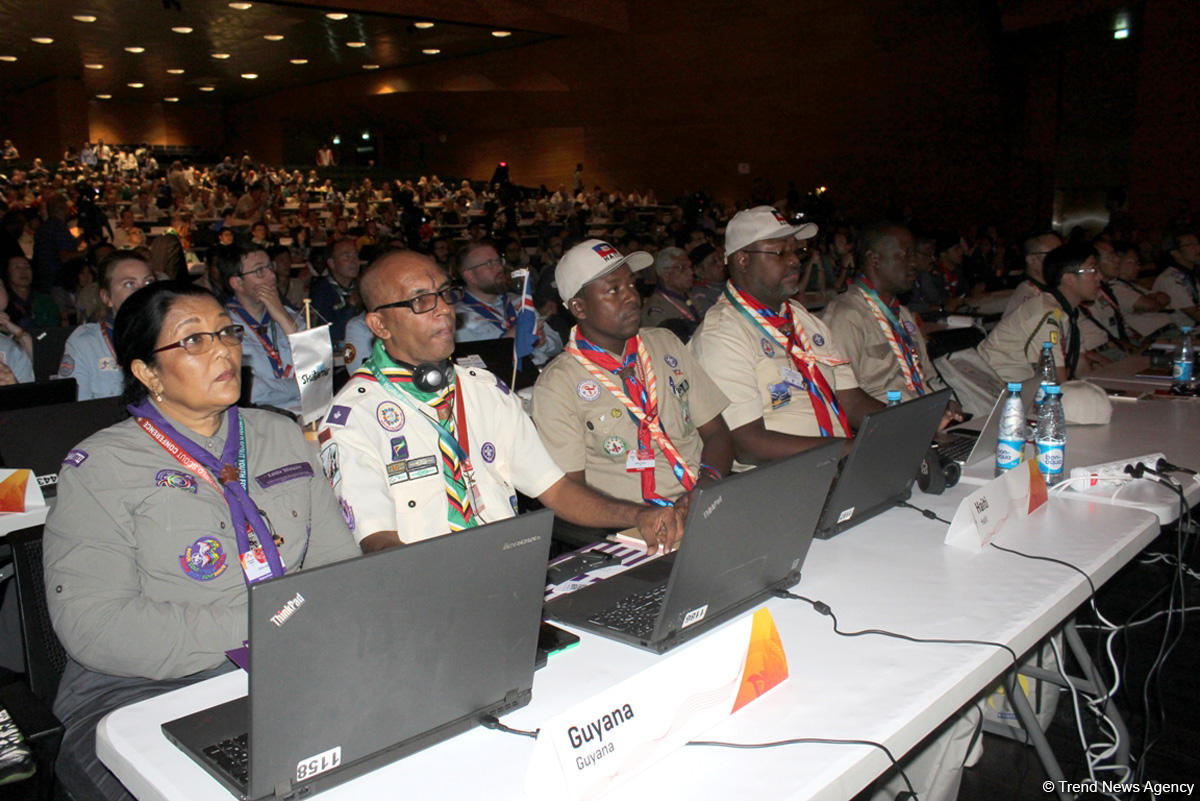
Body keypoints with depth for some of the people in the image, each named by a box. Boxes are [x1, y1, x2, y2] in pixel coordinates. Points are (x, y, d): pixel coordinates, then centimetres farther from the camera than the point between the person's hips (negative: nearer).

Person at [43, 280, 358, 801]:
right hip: (146, 697, -4)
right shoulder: (100, 467, -1)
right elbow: (92, 625, -11)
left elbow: (337, 560, 11)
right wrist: (252, 625, -16)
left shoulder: (281, 436, 14)